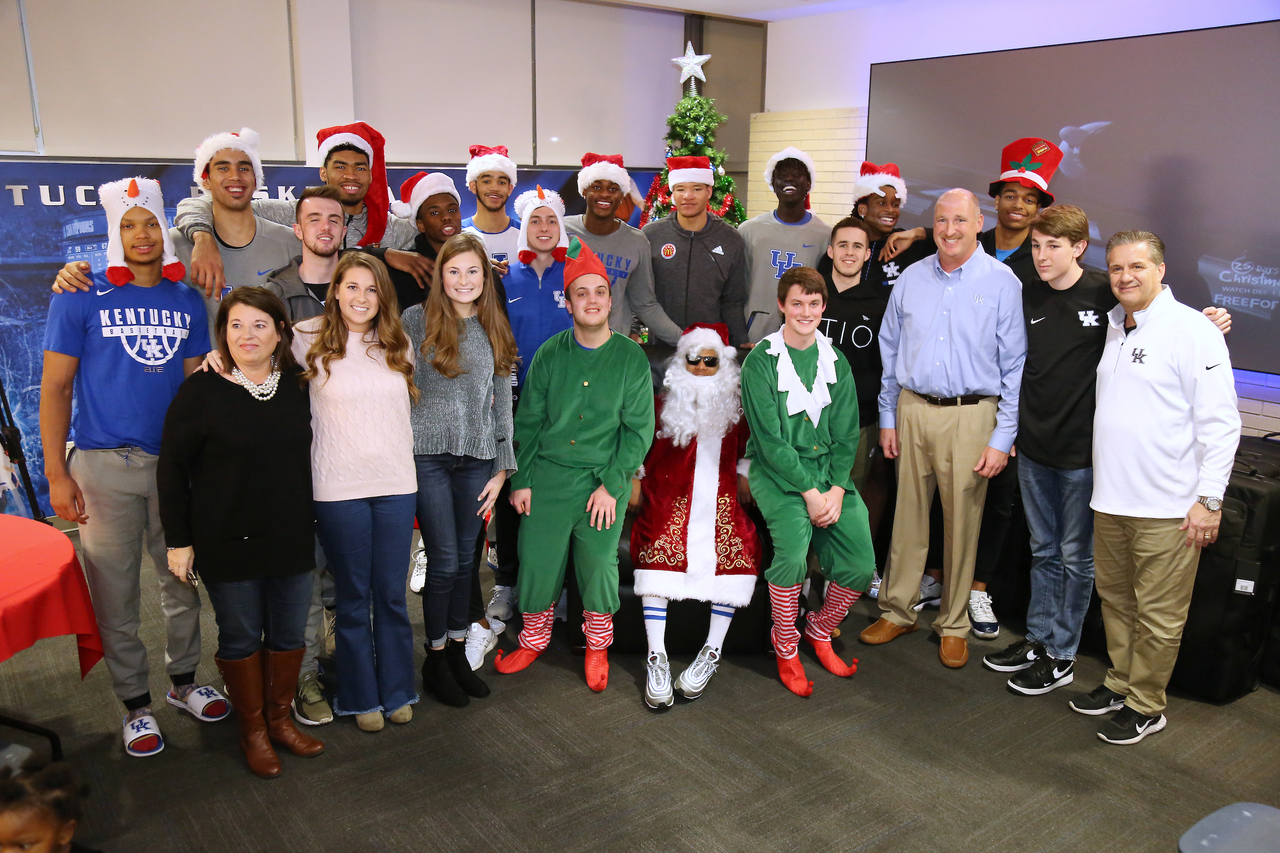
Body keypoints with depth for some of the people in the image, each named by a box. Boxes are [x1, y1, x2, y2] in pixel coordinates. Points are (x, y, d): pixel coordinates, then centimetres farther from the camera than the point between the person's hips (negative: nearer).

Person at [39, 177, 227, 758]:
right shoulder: (79, 299, -3)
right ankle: (136, 704, 22)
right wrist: (57, 475, -8)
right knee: (116, 595, 6)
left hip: (175, 463, 3)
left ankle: (183, 682, 32)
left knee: (184, 583, 13)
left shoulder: (186, 302, 7)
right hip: (104, 466, -3)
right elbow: (55, 388, -3)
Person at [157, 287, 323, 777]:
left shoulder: (297, 386, 3)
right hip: (228, 544, -3)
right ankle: (253, 731, 26)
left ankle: (280, 719, 32)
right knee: (241, 637, 9)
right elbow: (172, 469, -5)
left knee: (290, 634, 12)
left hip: (292, 539, 4)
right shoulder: (201, 391, -8)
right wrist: (178, 540, -6)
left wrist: (308, 522, 12)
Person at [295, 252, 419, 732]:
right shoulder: (309, 341, -1)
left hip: (397, 483, 3)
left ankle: (397, 691, 27)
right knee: (353, 598, 9)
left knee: (392, 595, 10)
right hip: (338, 488, -2)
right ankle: (361, 697, 25)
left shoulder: (398, 345, 8)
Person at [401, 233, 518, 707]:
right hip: (429, 455, -3)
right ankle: (436, 658, 16)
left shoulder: (495, 330, 11)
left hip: (477, 458, 3)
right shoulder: (417, 320, 0)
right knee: (444, 561, -2)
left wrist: (502, 469, 9)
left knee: (466, 558, 8)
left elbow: (502, 404, 12)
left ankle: (457, 650, 24)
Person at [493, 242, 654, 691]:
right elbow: (528, 421, 7)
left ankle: (597, 646, 29)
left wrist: (610, 486, -9)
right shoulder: (550, 354, 1)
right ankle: (534, 641, 30)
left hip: (605, 478, -1)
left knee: (598, 565, 4)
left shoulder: (631, 358, -4)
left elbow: (640, 430, -3)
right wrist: (521, 480, 3)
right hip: (548, 473, 2)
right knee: (537, 559, 5)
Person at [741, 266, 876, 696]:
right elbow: (770, 439, -12)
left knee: (861, 564, -9)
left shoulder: (835, 361, 10)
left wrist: (836, 489, -7)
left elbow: (846, 434, 7)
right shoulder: (761, 362, -6)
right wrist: (809, 492, -17)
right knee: (793, 548, -29)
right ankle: (786, 648, -4)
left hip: (828, 468, 5)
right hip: (777, 471, -4)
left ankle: (820, 631, 22)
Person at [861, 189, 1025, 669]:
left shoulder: (1002, 283, -3)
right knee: (908, 515, 9)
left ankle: (953, 625, 21)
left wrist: (1002, 438, -8)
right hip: (913, 411, 3)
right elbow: (890, 352, 13)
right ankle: (897, 611, 25)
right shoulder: (911, 280, 8)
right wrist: (888, 417, 10)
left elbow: (1015, 366, -4)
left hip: (972, 415, -3)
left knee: (962, 523, 5)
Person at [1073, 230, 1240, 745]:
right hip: (1110, 499, 7)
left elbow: (1221, 423, -13)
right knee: (1114, 597, 19)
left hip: (1168, 508, -7)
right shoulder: (1112, 327, 12)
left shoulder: (1192, 330, -11)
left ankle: (1146, 707, 20)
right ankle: (1120, 684, 35)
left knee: (1158, 614, 5)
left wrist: (1209, 499, -15)